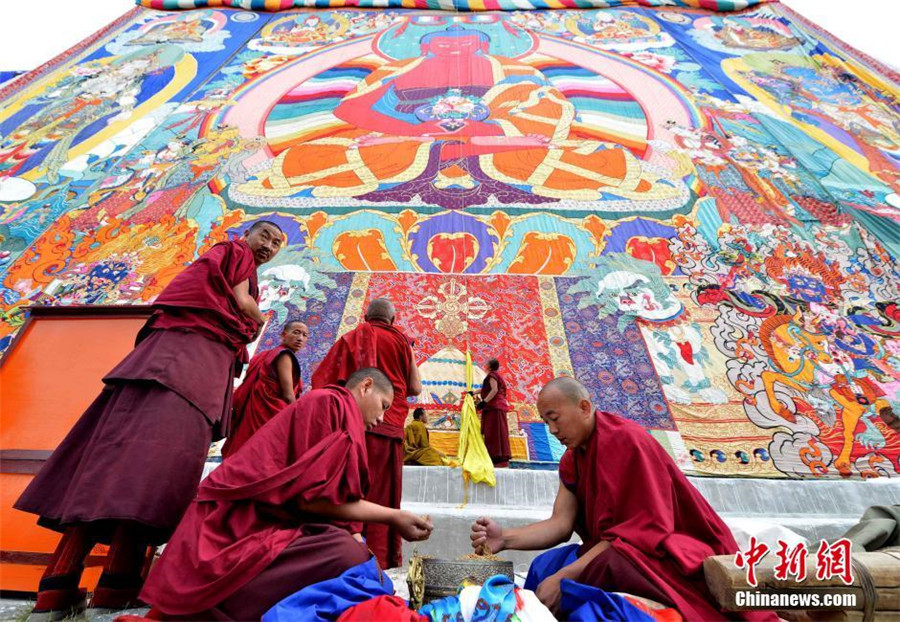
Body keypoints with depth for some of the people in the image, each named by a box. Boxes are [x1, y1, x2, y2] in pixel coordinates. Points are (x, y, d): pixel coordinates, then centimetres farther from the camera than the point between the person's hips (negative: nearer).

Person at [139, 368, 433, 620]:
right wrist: (392, 517, -10)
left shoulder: (331, 408, 19)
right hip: (237, 529, -11)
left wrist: (361, 548, 3)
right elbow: (314, 497, -18)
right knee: (347, 554, -29)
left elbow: (333, 500, 13)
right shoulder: (330, 401, -11)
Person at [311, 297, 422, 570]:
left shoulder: (350, 338, 10)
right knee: (381, 491, 5)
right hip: (388, 427, -1)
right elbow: (416, 388, 8)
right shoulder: (401, 342, 8)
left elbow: (322, 379, 4)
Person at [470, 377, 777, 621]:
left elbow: (639, 528, -25)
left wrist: (564, 577, -28)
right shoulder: (571, 460, 4)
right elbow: (560, 524, -4)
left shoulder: (624, 439, -22)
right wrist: (504, 538, -21)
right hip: (618, 549, 8)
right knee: (545, 567, -14)